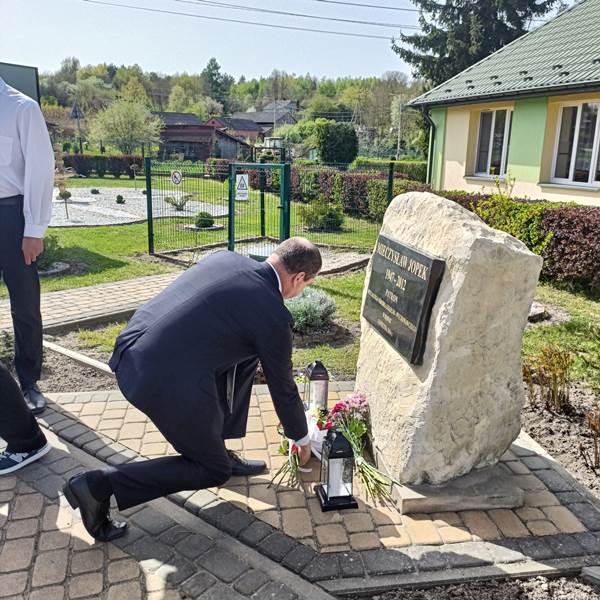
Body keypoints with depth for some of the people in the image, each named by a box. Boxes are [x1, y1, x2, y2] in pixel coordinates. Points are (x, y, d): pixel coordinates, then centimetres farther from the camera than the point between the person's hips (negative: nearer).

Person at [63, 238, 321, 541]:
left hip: (129, 353, 8)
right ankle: (100, 484, 4)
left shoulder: (225, 258, 10)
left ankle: (216, 445, 29)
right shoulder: (273, 315, -9)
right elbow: (282, 388, 4)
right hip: (166, 383, -8)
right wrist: (302, 439, 23)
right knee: (213, 470, 14)